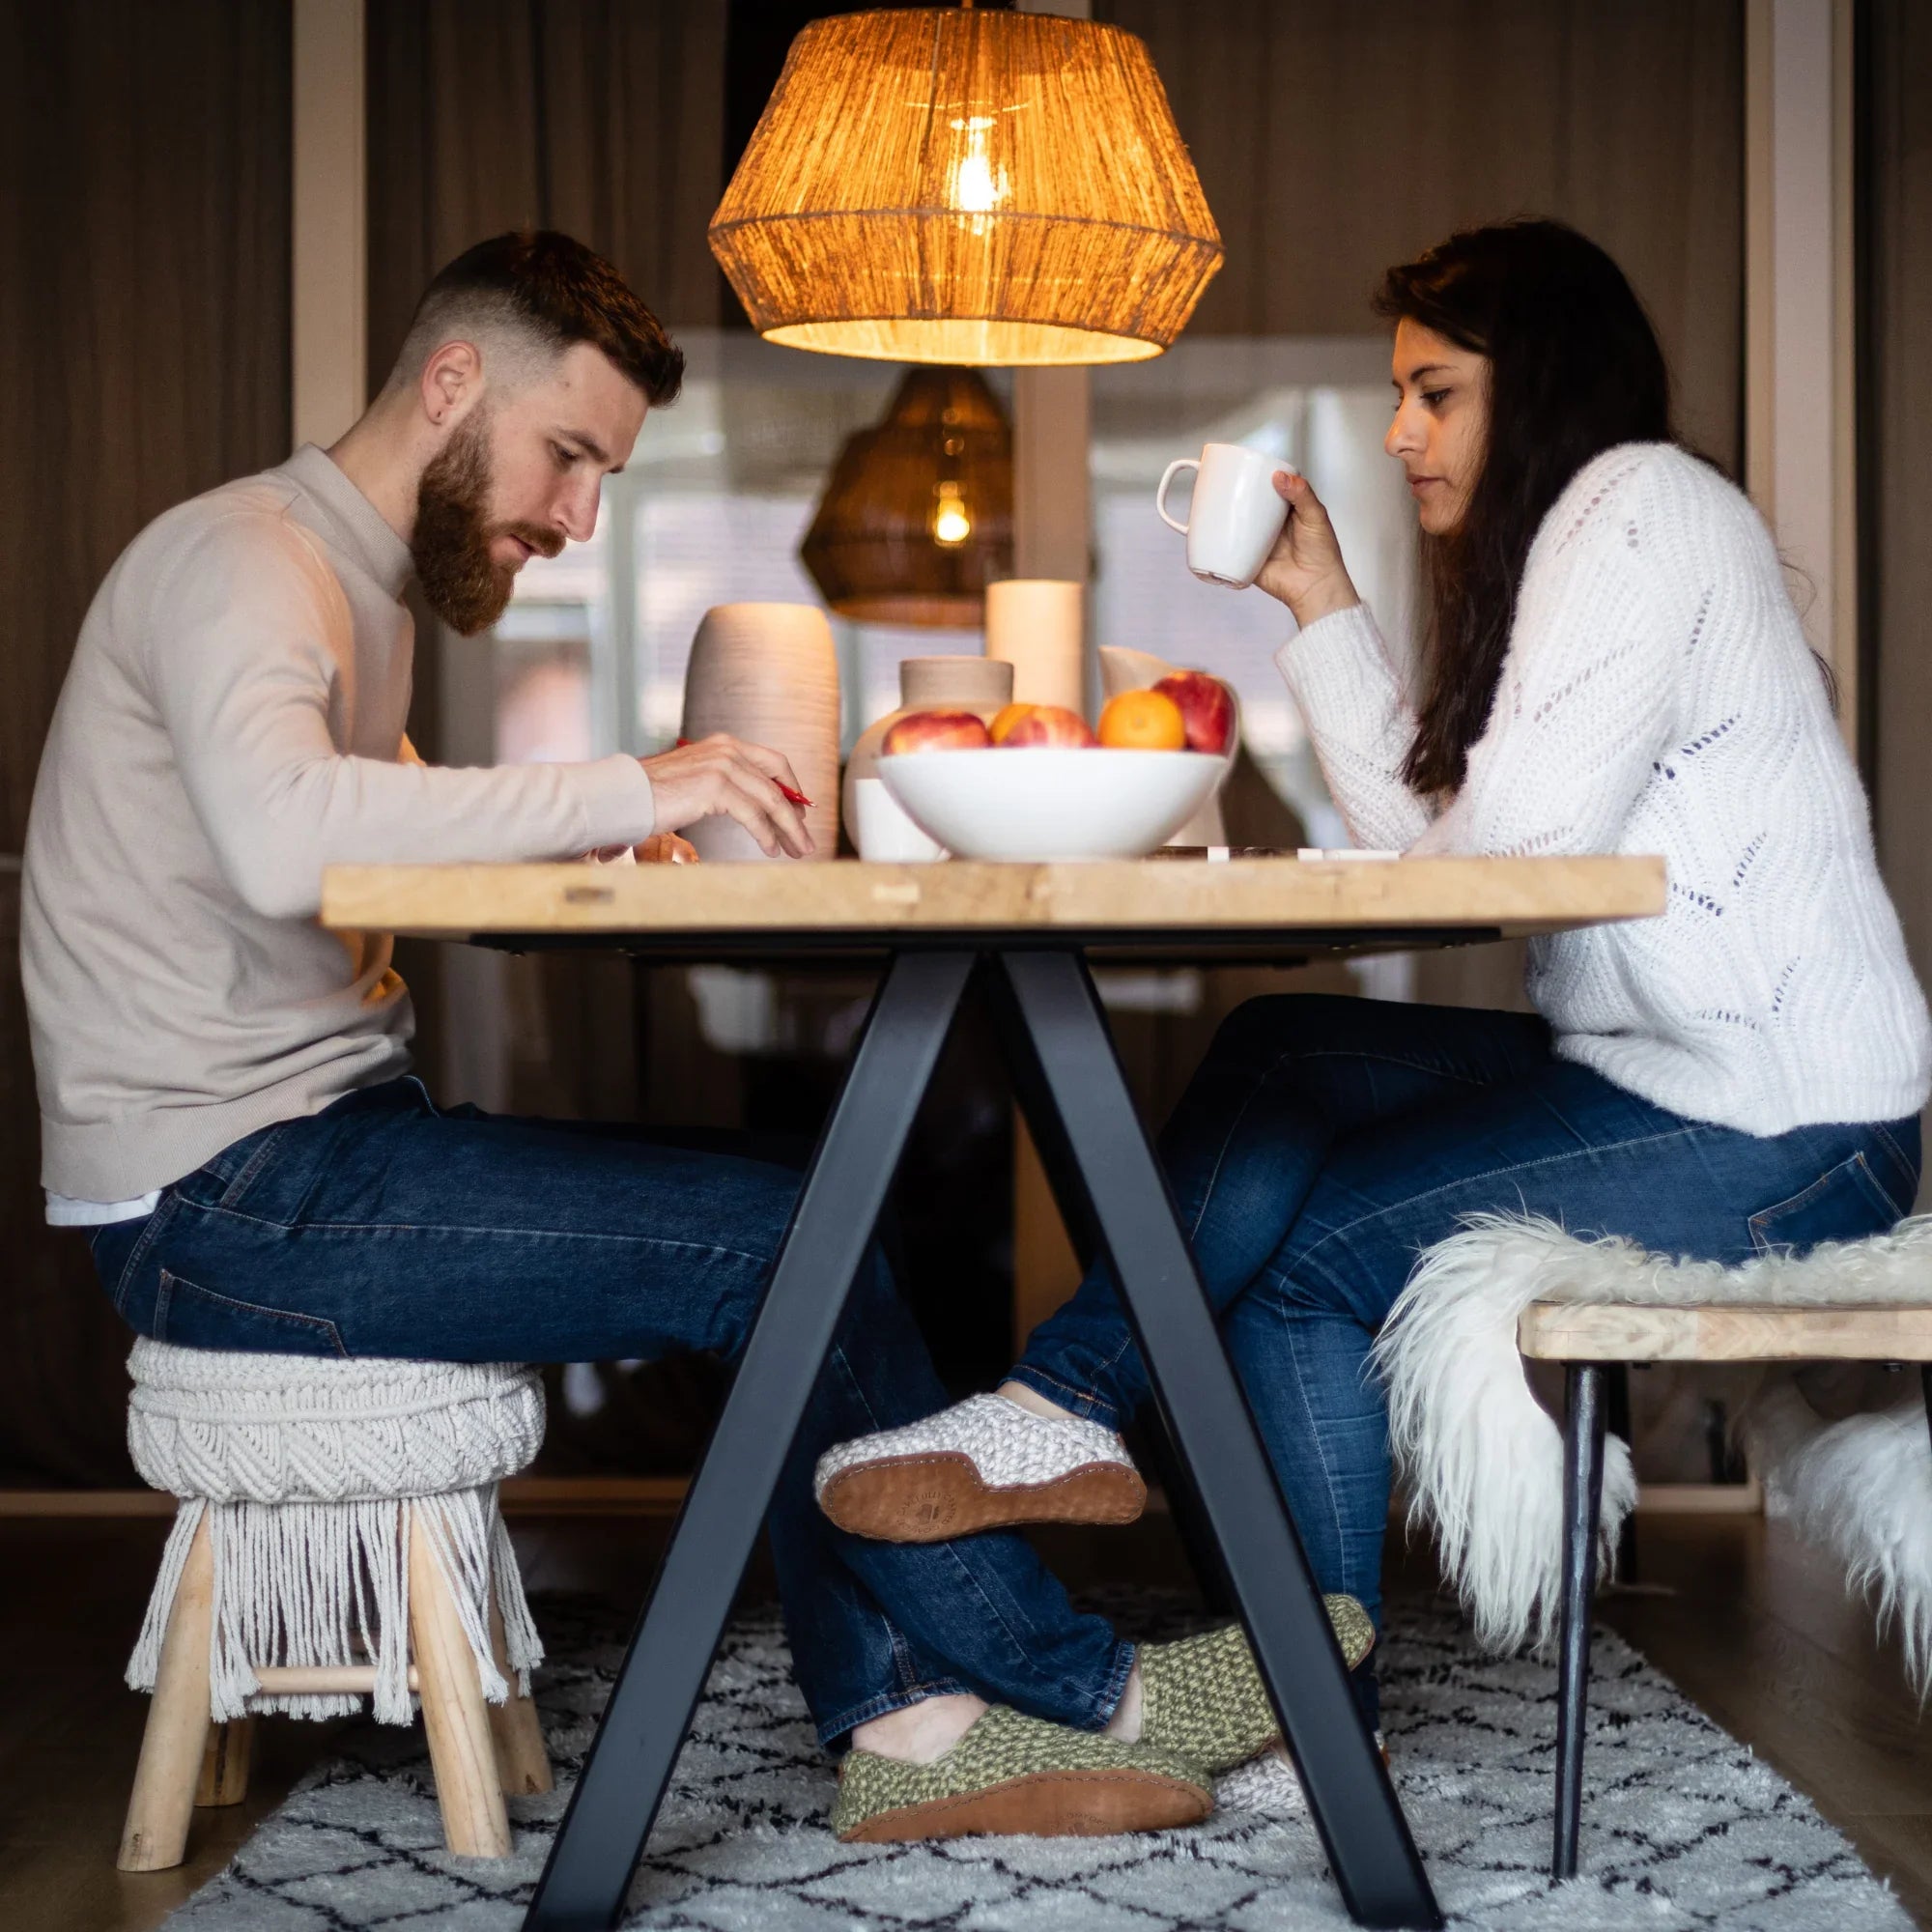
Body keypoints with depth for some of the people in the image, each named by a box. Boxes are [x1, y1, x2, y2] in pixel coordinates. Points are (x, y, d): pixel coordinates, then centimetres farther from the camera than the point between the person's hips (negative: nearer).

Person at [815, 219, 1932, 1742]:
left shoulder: (1644, 503, -11)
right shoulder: (1563, 536, 20)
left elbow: (1521, 836, -21)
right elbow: (1422, 831, 11)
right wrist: (1323, 603, 11)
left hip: (1779, 1132, -10)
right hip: (1650, 1073, 10)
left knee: (1316, 1245, -11)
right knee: (1280, 1060, 3)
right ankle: (1069, 1412, -4)